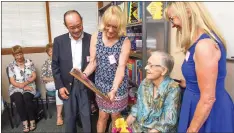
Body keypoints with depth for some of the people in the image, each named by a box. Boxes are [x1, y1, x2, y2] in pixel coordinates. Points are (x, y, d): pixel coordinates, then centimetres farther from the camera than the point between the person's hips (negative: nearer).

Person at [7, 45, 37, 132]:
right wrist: (22, 86, -14)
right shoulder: (11, 66, 5)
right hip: (16, 88, 1)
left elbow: (34, 76, 2)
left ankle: (32, 120, -18)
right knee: (18, 99, -31)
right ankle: (25, 122, -23)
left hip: (29, 86, 0)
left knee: (27, 98, -31)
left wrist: (25, 83, -13)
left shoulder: (29, 62, 6)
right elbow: (12, 81, -1)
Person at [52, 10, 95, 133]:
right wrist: (59, 86, -3)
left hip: (86, 85, -1)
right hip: (67, 85, 1)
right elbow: (55, 65, 2)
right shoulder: (59, 41, -2)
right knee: (69, 117, 15)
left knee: (87, 116, 10)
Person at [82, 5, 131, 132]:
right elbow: (93, 62, -6)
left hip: (118, 85, -1)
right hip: (101, 84, 2)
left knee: (115, 116, 15)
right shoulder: (96, 37, -6)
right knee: (103, 116, 14)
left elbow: (121, 67, -22)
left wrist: (114, 89, -34)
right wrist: (84, 74, -26)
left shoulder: (125, 42, -13)